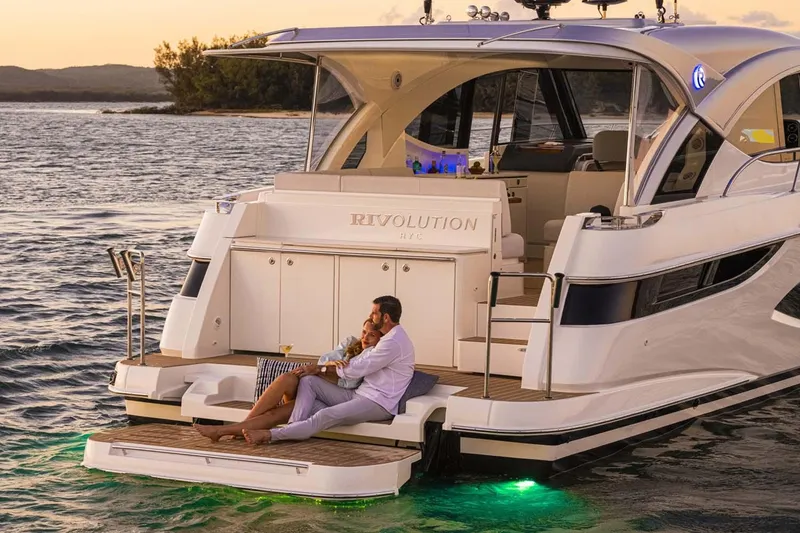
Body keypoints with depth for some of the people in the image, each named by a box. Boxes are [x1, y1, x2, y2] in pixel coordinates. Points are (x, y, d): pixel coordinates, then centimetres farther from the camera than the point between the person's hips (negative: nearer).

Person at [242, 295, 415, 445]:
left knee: (325, 416, -32)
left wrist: (320, 369, -4)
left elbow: (356, 370, -17)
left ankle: (271, 435, -34)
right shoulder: (390, 337, 17)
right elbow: (363, 364, 19)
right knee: (308, 381, -2)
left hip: (379, 404, -10)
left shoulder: (394, 342, -18)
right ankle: (292, 431, -18)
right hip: (360, 395, 10)